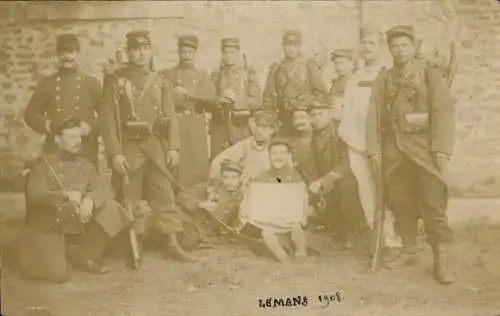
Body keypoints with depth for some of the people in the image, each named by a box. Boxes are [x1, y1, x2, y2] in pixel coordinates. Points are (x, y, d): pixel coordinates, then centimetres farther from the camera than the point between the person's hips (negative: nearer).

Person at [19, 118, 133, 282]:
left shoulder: (86, 165, 7)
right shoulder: (43, 164, -7)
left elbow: (97, 190, -5)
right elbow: (34, 194, -21)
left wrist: (90, 200, -30)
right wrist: (65, 195, -35)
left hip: (78, 222, 5)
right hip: (47, 227, -5)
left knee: (110, 210, -13)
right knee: (58, 273, -21)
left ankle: (85, 257, 1)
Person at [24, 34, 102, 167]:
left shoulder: (92, 82, 9)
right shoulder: (46, 83, 12)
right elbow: (30, 113, 13)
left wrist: (91, 127, -12)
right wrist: (44, 124, -8)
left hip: (86, 150, 0)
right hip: (54, 150, 1)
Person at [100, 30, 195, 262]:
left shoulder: (161, 83, 9)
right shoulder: (117, 82, -1)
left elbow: (170, 117, 7)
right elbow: (109, 120, -6)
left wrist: (173, 147, -3)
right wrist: (115, 153, -14)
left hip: (156, 147, 3)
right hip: (129, 148, -2)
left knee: (165, 195, 4)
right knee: (129, 199, 4)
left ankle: (172, 244, 11)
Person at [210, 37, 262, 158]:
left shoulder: (249, 73, 5)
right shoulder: (216, 74, 12)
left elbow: (256, 101, -4)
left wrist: (236, 99, -15)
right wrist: (219, 100, -14)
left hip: (242, 128, -2)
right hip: (219, 127, 2)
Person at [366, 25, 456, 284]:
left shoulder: (431, 75, 4)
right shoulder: (382, 80, 13)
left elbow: (443, 112, -3)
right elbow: (374, 116, 7)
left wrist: (442, 150, -12)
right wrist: (374, 149, -2)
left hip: (424, 147, -3)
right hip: (393, 149, 3)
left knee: (433, 204, -6)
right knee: (401, 204, 7)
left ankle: (441, 260, -2)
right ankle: (408, 251, 21)